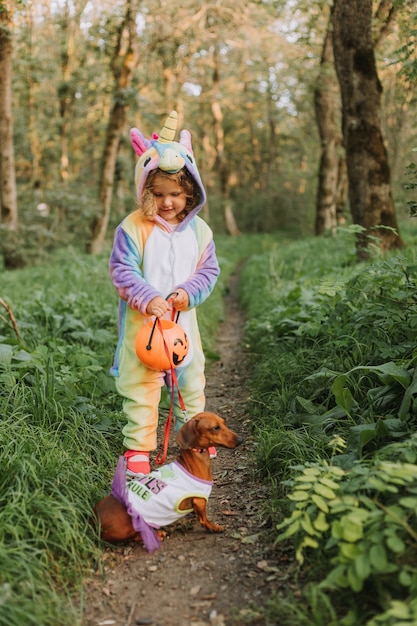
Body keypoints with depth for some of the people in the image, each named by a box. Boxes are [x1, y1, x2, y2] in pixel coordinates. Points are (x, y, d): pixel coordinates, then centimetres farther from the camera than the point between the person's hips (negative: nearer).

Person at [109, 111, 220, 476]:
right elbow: (122, 271, -13)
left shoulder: (199, 230, 0)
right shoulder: (133, 228, -11)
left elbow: (209, 270, 5)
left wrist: (189, 293, -13)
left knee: (191, 380, 17)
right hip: (142, 322, -4)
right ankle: (138, 448, 14)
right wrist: (147, 298, -26)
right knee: (140, 385, 1)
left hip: (184, 319, 4)